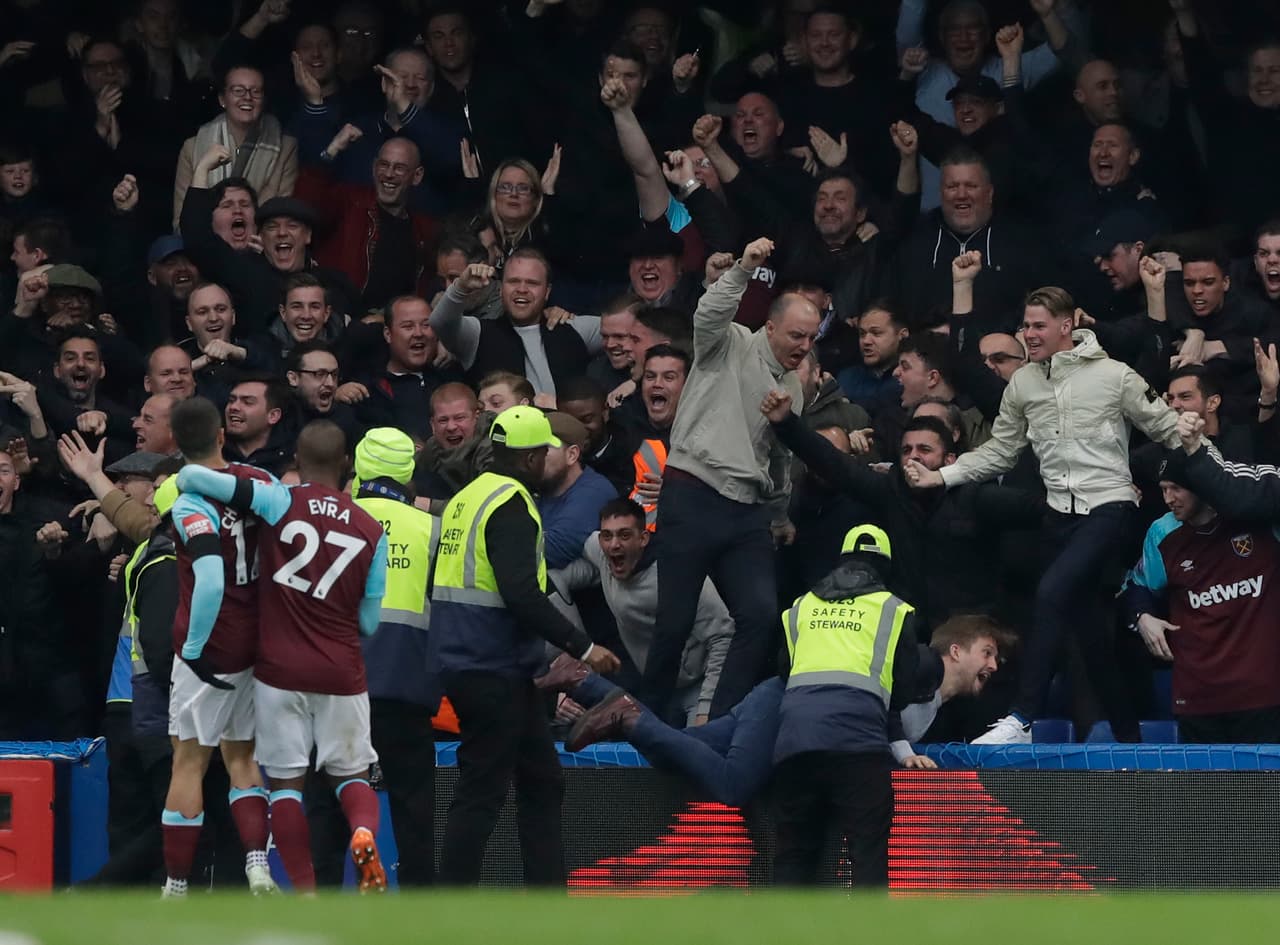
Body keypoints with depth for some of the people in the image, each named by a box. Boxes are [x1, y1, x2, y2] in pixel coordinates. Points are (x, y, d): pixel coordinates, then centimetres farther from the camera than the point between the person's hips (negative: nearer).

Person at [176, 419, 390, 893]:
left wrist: (184, 483, 11)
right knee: (351, 772, 15)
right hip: (342, 672, 2)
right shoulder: (371, 532, 0)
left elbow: (192, 477, -12)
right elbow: (371, 623, 6)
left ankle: (304, 891, -1)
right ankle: (364, 833, -17)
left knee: (286, 779, 6)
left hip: (281, 670, -2)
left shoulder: (280, 503, -6)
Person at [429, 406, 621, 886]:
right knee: (482, 791, -7)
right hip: (493, 670, -10)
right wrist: (582, 647, -20)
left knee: (542, 781, 15)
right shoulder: (510, 504, -14)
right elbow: (521, 593, -24)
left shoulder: (466, 498, 16)